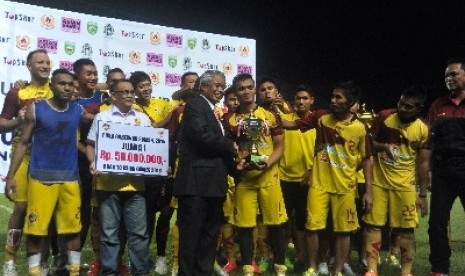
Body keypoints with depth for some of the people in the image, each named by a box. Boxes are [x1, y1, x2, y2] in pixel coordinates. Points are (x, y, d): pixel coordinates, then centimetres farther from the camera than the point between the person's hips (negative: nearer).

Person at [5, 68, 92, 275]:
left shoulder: (78, 111, 7)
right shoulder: (35, 109, -2)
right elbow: (23, 143, 0)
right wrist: (11, 175, -5)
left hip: (70, 177, 3)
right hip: (41, 177, -3)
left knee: (73, 227, 7)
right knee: (35, 227, 0)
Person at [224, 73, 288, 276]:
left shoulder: (270, 116, 5)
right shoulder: (230, 120, 4)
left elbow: (279, 146, 4)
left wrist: (268, 163, -15)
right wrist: (236, 163, -15)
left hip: (269, 177, 0)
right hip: (243, 179, 0)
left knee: (276, 222, 2)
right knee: (244, 224, 1)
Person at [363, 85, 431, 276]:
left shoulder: (423, 130, -5)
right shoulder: (384, 117, -7)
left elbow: (423, 163, -1)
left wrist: (423, 194, -2)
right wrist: (384, 146, -22)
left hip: (404, 185, 0)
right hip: (378, 181, 0)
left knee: (406, 229, 3)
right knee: (373, 224, 2)